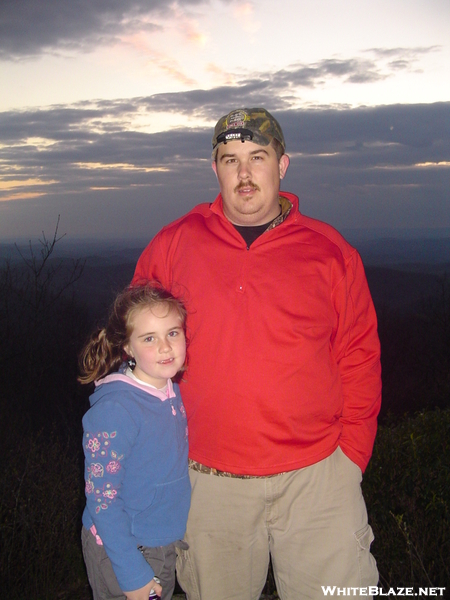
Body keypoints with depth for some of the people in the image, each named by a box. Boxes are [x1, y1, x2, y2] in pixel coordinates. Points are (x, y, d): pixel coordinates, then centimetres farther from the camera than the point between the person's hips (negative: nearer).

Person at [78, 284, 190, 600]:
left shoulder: (172, 392, -4)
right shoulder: (115, 410, -26)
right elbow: (101, 498, -21)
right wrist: (132, 572, -19)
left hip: (166, 544, 7)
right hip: (121, 549, -7)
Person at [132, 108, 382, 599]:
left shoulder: (329, 251, 0)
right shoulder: (173, 244, 1)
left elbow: (358, 358, 4)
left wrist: (351, 453, 0)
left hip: (316, 476, 0)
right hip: (209, 482, 1)